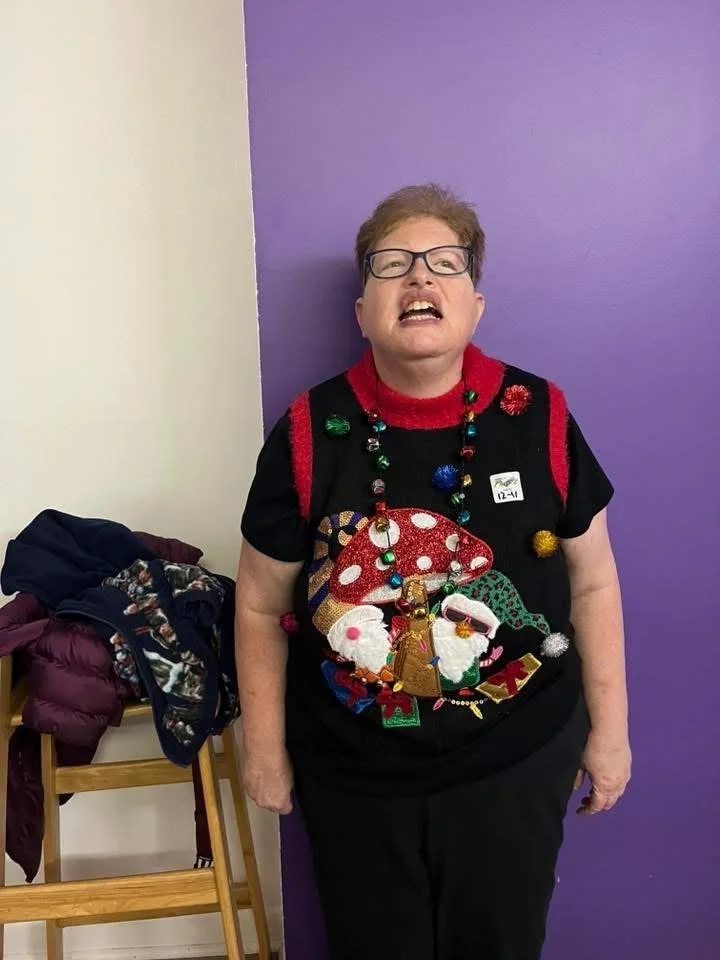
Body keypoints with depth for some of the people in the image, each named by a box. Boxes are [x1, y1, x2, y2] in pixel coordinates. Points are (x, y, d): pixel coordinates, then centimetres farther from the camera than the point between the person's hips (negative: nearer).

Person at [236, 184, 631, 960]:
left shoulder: (539, 418, -10)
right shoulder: (310, 434, -13)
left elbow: (591, 583, -1)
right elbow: (261, 606, -4)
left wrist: (608, 729, 3)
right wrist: (264, 749, 1)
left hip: (516, 765, 1)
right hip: (353, 777, 0)